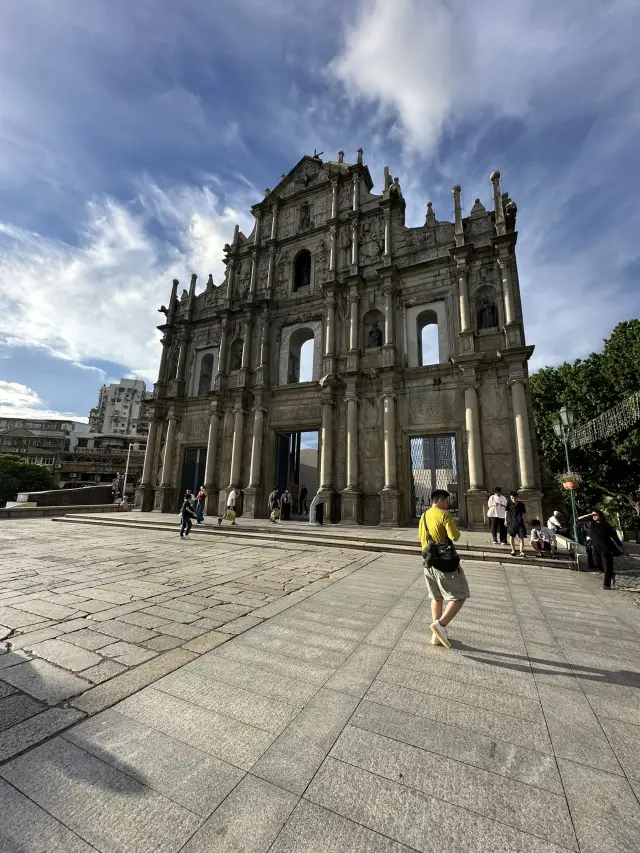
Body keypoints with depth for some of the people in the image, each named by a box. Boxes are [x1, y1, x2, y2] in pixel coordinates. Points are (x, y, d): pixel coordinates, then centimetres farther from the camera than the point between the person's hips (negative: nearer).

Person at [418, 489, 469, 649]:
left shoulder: (423, 516, 11)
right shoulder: (444, 514, -13)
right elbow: (455, 536, -20)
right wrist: (458, 533, 1)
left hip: (429, 562, 8)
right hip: (445, 562, -7)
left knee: (436, 598, 18)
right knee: (459, 597, 4)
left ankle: (437, 634, 23)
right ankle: (440, 624, -9)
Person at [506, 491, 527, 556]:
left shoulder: (521, 504, -3)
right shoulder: (509, 503, -1)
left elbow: (524, 514, 4)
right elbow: (507, 511, 5)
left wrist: (525, 522, 4)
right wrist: (506, 520, 3)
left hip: (520, 523, -1)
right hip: (511, 522, 1)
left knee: (521, 538, -3)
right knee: (511, 536, 6)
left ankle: (521, 551, 2)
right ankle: (513, 550, 19)